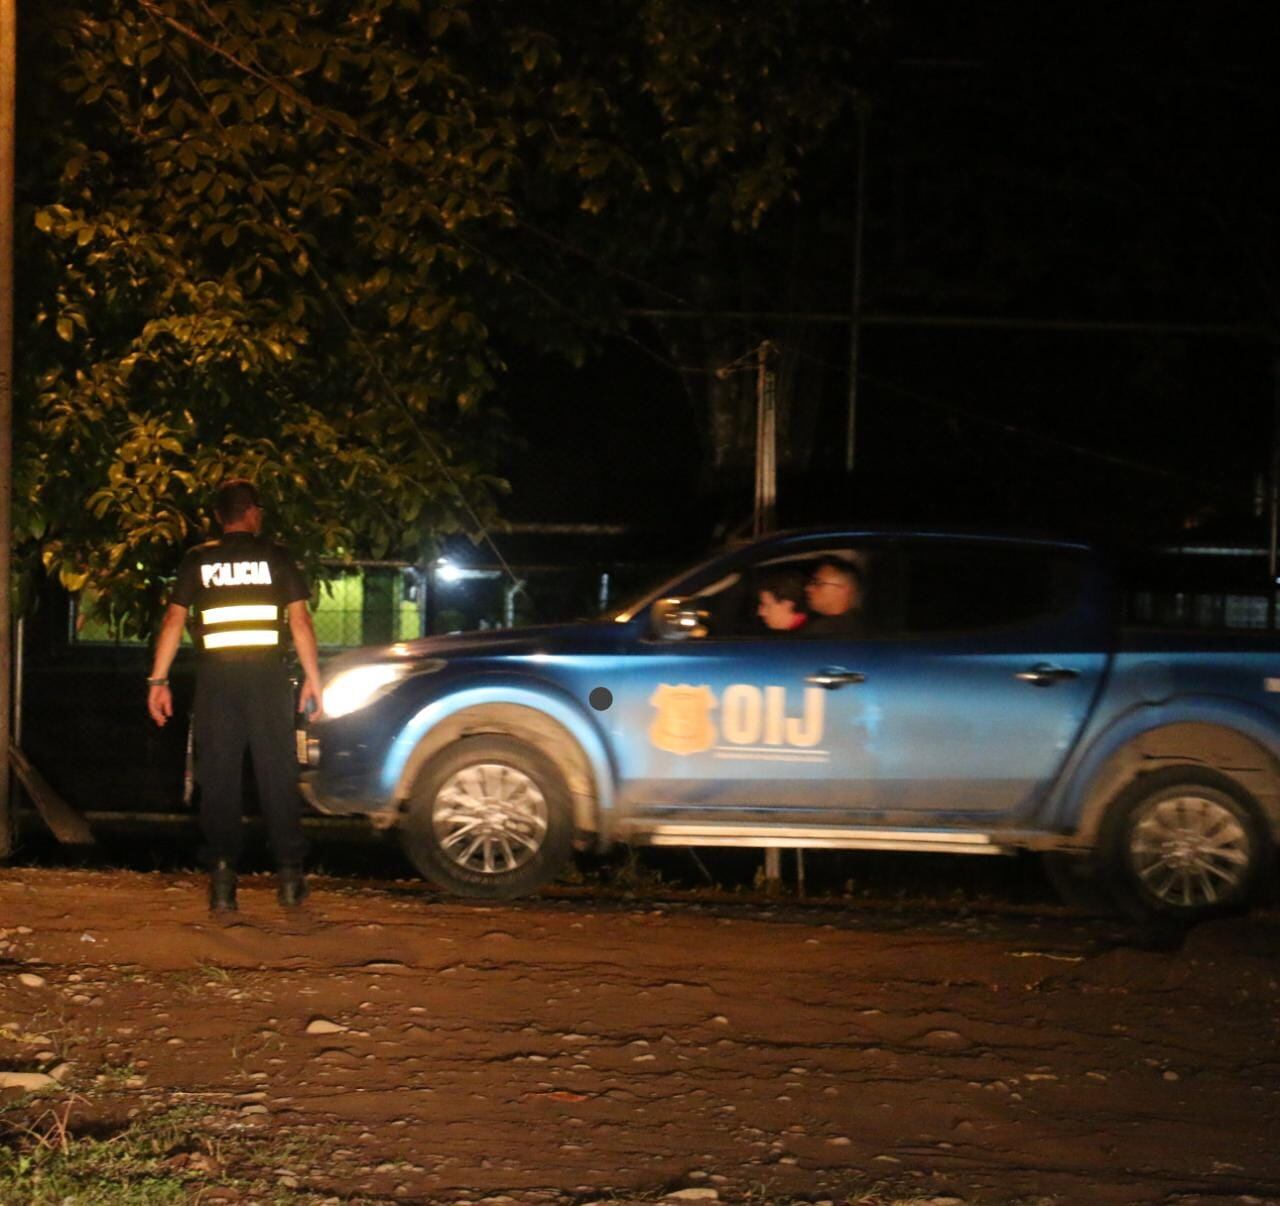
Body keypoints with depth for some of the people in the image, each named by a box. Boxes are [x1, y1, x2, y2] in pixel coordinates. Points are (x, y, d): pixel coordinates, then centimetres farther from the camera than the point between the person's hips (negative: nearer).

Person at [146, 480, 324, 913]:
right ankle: (290, 875, 3)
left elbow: (173, 622, 2)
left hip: (216, 677, 1)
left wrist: (158, 681, 4)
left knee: (218, 778, 4)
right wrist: (313, 678, 3)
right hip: (267, 675, -1)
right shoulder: (275, 557, 4)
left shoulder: (198, 561, 6)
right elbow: (300, 620, -1)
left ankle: (222, 876, -4)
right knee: (277, 775, 5)